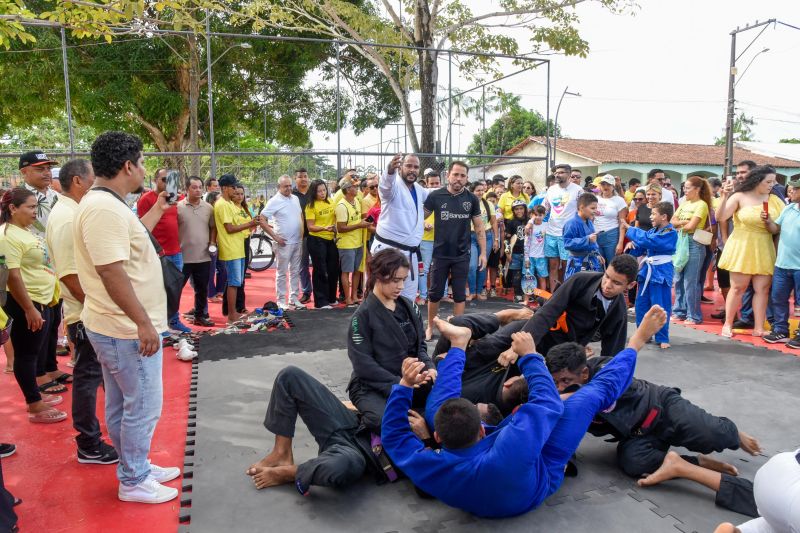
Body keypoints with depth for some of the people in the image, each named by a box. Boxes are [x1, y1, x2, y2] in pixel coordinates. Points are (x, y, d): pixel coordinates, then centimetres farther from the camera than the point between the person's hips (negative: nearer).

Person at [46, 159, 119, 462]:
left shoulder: (73, 212, 12)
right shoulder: (66, 218, -20)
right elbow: (69, 274, -25)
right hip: (85, 314, -10)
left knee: (93, 372, 20)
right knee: (88, 375, -1)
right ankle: (89, 446, 11)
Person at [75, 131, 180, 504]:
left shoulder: (105, 203, 10)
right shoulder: (104, 208, -24)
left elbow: (131, 236, 27)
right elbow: (111, 272, -28)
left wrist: (158, 208, 30)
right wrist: (143, 323, -25)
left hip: (116, 326, 11)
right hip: (127, 329, -11)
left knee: (121, 405, 20)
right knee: (142, 407, 3)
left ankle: (135, 468, 35)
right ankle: (133, 482, 19)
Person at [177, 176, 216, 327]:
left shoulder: (208, 208, 6)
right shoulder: (178, 207, -6)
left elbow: (213, 227, 15)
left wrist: (212, 242, 3)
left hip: (204, 257, 4)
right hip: (183, 256, -4)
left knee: (202, 289, 13)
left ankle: (200, 315, 26)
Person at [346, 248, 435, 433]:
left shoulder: (408, 307, 6)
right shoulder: (363, 316, -11)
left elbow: (419, 345, 10)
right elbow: (363, 364, -15)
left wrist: (429, 367, -11)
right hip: (371, 387, -6)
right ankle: (366, 416, -1)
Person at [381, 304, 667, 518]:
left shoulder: (429, 470, -38)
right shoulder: (507, 453, -50)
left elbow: (393, 435, -16)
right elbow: (549, 402, -36)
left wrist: (405, 385, -24)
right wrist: (530, 356, -24)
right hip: (541, 470, -3)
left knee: (436, 404, 6)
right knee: (592, 394, -8)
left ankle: (459, 343, 29)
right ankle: (635, 345, 16)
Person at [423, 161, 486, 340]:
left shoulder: (471, 199, -1)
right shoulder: (435, 196, -7)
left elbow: (479, 226, 5)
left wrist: (483, 252, 2)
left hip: (462, 255, 1)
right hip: (440, 254, -1)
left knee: (460, 295, 8)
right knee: (435, 293, 8)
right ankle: (430, 327, 24)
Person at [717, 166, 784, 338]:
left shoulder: (774, 201, 3)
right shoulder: (740, 197, -5)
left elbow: (776, 230, 3)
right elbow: (721, 218, -14)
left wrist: (768, 222, -18)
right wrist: (724, 196, -22)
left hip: (764, 249, 3)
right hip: (741, 247, -3)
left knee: (762, 289, 3)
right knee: (738, 287, 1)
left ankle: (759, 328, 9)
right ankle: (728, 324, 12)